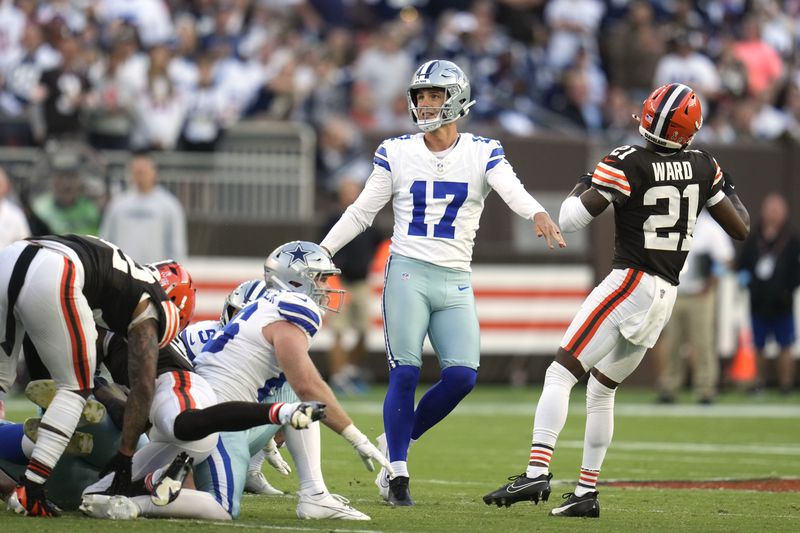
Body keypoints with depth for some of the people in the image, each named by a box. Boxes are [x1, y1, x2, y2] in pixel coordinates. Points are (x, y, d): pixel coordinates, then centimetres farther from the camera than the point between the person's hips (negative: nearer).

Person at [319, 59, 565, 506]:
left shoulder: (482, 153, 2)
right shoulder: (397, 153, 5)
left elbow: (512, 189, -16)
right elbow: (362, 212, 9)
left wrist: (539, 214, -38)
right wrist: (320, 252, 2)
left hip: (455, 283, 1)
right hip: (407, 272, -1)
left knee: (462, 376, -8)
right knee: (405, 374, -7)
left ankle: (398, 441, 14)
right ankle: (397, 472, 1)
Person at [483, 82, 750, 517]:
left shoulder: (629, 164, -12)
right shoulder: (702, 168, 3)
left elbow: (571, 220, -13)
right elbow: (740, 228, 11)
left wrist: (580, 187, 8)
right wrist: (728, 189, 28)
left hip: (630, 285, -7)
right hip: (665, 297, 7)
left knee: (561, 373, -9)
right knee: (601, 388, 19)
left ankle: (536, 472, -25)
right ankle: (586, 493, 19)